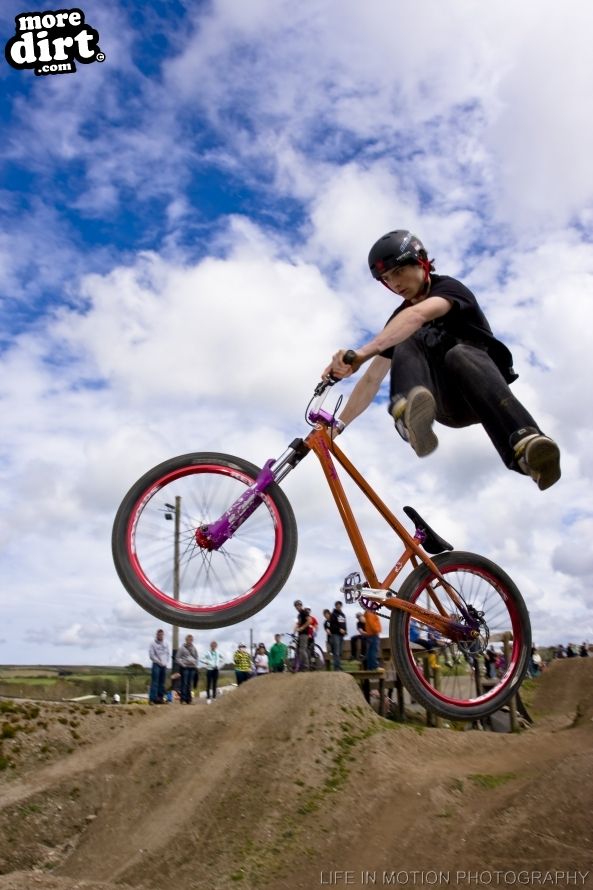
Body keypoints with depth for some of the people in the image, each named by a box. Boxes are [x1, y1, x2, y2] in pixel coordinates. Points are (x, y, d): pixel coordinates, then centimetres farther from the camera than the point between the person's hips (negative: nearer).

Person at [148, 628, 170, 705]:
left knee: (162, 683, 7)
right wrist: (159, 662, -8)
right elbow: (151, 655, -7)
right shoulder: (153, 643, -3)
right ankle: (152, 698, -13)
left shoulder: (166, 644, 12)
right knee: (155, 682, -11)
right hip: (156, 665, -5)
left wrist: (166, 662, 3)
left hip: (164, 666, 5)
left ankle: (160, 697, 11)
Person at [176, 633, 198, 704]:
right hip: (185, 668, -4)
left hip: (192, 668, 4)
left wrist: (195, 664, 6)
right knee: (184, 683, -7)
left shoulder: (194, 648, 14)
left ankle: (188, 699, 11)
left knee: (190, 684, 5)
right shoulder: (182, 648, 1)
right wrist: (182, 664, -10)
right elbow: (177, 658, 0)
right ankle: (183, 699, -3)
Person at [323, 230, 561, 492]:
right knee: (409, 342, -24)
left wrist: (362, 352, -49)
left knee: (459, 354, -39)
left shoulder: (449, 288, -9)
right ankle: (412, 413, -55)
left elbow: (417, 315, -33)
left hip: (481, 394, -3)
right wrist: (338, 424, -4)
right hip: (446, 404, 4)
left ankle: (526, 445, -59)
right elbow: (372, 379, 7)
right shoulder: (399, 321, 9)